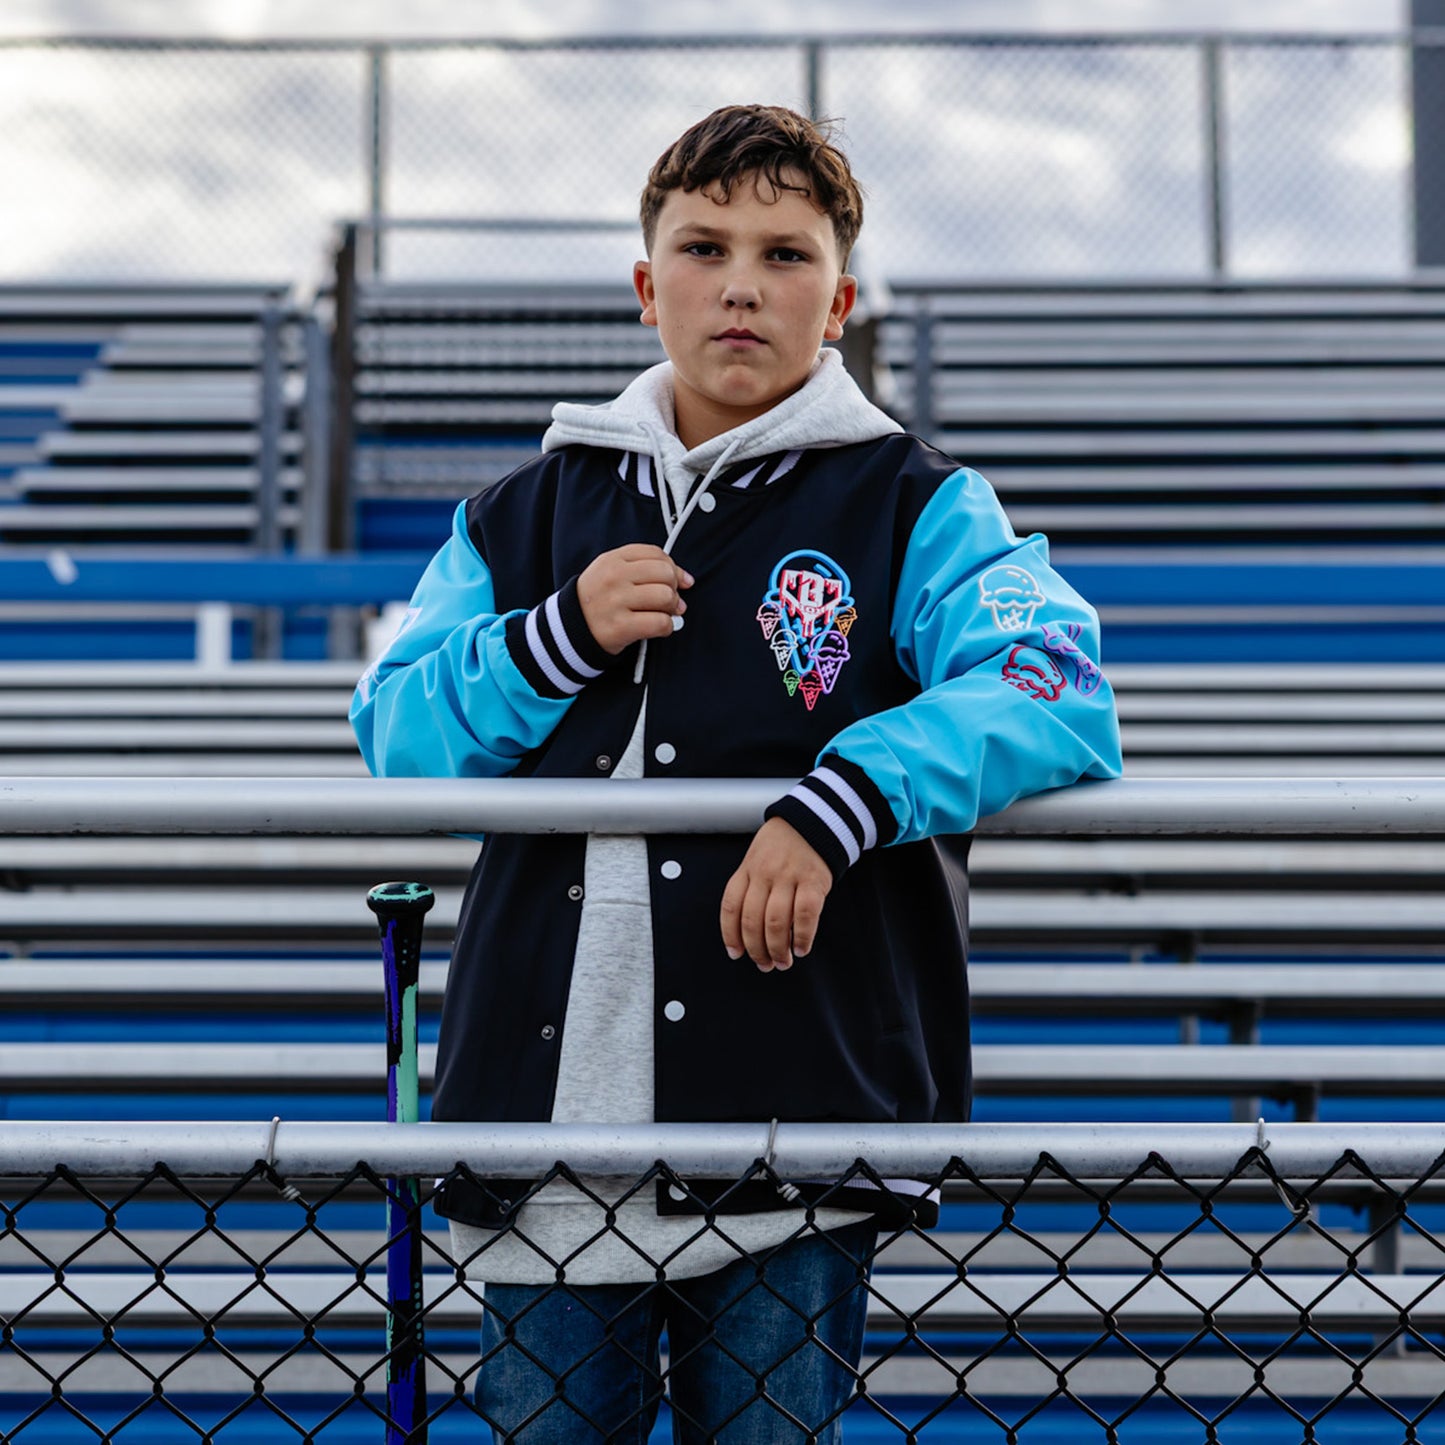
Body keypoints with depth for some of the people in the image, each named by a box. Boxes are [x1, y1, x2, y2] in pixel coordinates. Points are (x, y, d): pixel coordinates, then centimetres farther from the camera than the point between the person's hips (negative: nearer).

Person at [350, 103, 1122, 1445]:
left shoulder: (915, 511, 4)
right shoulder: (526, 515, 16)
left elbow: (1056, 694, -13)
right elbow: (393, 738, 9)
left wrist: (841, 799, -27)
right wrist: (557, 636, -8)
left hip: (795, 1134, -3)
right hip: (544, 1123, 3)